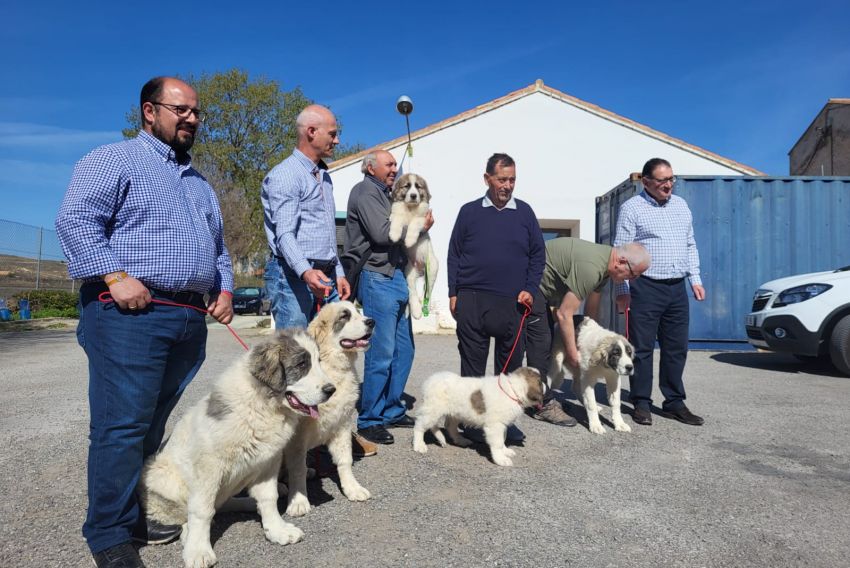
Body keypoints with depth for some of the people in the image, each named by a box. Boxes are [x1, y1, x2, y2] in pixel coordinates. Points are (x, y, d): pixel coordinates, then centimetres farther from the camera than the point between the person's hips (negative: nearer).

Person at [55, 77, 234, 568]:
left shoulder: (200, 184, 25)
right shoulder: (115, 161, 2)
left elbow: (218, 247, 27)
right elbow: (75, 219, -10)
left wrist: (225, 290, 11)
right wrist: (115, 276, -19)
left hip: (190, 319, 7)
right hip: (130, 313, -7)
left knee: (154, 424, 11)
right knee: (122, 425, -6)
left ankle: (133, 512, 23)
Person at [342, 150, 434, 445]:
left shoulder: (384, 194, 23)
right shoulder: (366, 192, -5)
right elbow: (382, 233, -18)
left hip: (395, 277, 10)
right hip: (377, 279, -10)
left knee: (403, 351, 12)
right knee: (381, 354, -8)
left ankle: (391, 411, 23)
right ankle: (369, 420, 3)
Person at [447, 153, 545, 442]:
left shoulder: (524, 212, 9)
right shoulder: (469, 211, 6)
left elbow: (538, 254, 12)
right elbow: (454, 254, 8)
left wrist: (530, 289, 0)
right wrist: (453, 293, 2)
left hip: (512, 302, 1)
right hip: (471, 300, -1)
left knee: (510, 363, 6)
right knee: (472, 363, 5)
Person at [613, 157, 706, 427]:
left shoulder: (681, 205, 15)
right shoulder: (632, 208, -3)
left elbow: (690, 245, 21)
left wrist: (695, 279, 12)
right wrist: (623, 290, -9)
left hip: (677, 288, 6)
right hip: (645, 287, -5)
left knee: (676, 349, 9)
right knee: (642, 348, 0)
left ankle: (674, 402, 20)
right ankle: (641, 403, 10)